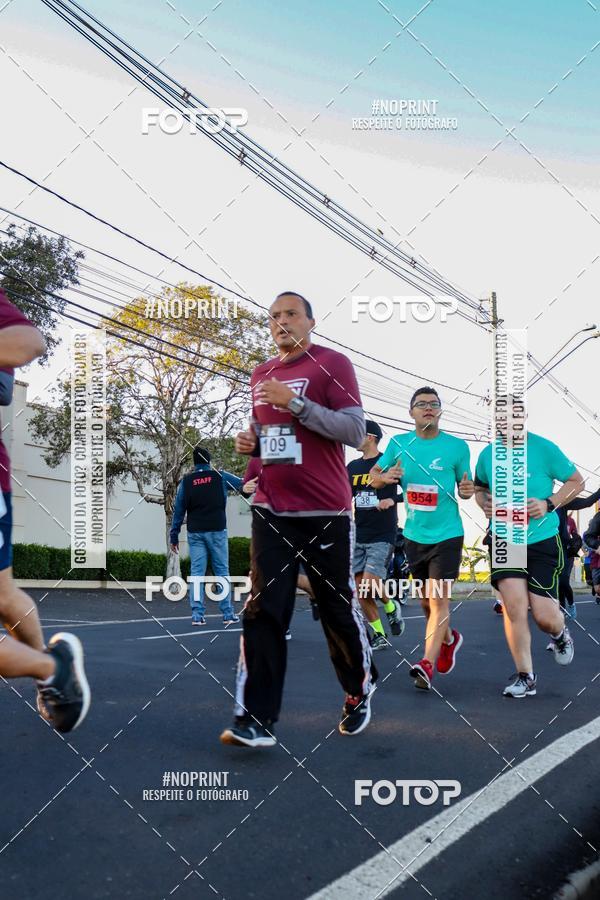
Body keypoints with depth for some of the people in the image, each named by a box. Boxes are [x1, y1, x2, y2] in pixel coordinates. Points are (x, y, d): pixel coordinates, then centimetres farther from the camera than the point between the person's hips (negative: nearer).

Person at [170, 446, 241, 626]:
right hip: (217, 531, -1)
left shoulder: (186, 481, 5)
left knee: (196, 573, 3)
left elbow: (178, 510, 4)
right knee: (222, 572, 4)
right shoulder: (220, 476, 1)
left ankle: (197, 615, -1)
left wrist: (174, 536, 8)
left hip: (195, 533, 1)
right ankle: (228, 614, 5)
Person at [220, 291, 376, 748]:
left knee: (338, 608, 8)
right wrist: (250, 441, 4)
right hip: (271, 511, 5)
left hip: (325, 513, -4)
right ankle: (256, 720, -1)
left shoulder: (333, 364, -5)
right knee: (263, 612, -4)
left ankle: (361, 693, 33)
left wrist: (296, 402, -21)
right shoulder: (261, 374, 14)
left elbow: (355, 431, -15)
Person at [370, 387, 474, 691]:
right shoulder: (398, 443, 1)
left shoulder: (457, 446, -4)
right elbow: (374, 475, 7)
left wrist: (467, 490, -18)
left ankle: (427, 664, -8)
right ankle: (449, 638, 42)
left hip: (446, 534, -4)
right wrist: (384, 477, -15)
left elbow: (465, 485, 5)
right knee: (425, 600, 15)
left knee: (439, 600, -11)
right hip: (414, 534, 4)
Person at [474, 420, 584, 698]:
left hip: (542, 540, -2)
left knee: (543, 615, -2)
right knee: (514, 605, -9)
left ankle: (560, 633, 37)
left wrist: (549, 504, -15)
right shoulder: (487, 454, 2)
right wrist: (484, 503, -2)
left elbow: (576, 481, 0)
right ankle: (525, 677, 7)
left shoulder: (543, 448, -9)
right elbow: (479, 488, 20)